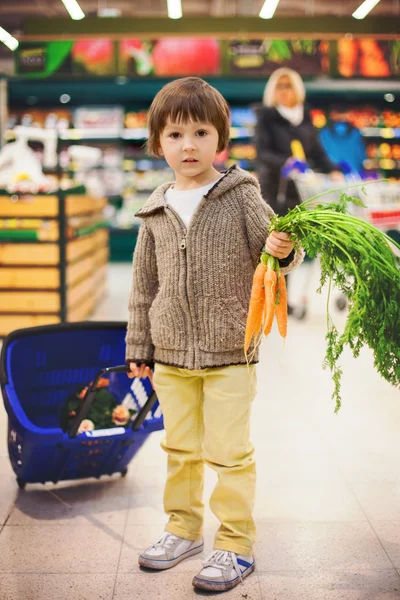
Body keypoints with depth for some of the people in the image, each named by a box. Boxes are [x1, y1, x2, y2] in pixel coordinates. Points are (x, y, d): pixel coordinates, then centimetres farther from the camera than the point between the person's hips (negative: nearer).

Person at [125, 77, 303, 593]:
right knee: (180, 448, 16)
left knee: (229, 452, 2)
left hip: (230, 353, -4)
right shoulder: (156, 212, 5)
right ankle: (184, 528, 34)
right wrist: (138, 347, 12)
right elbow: (144, 284, 11)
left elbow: (272, 245, -5)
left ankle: (235, 545, 17)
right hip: (171, 355, 4)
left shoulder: (242, 196, -6)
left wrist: (285, 252, -29)